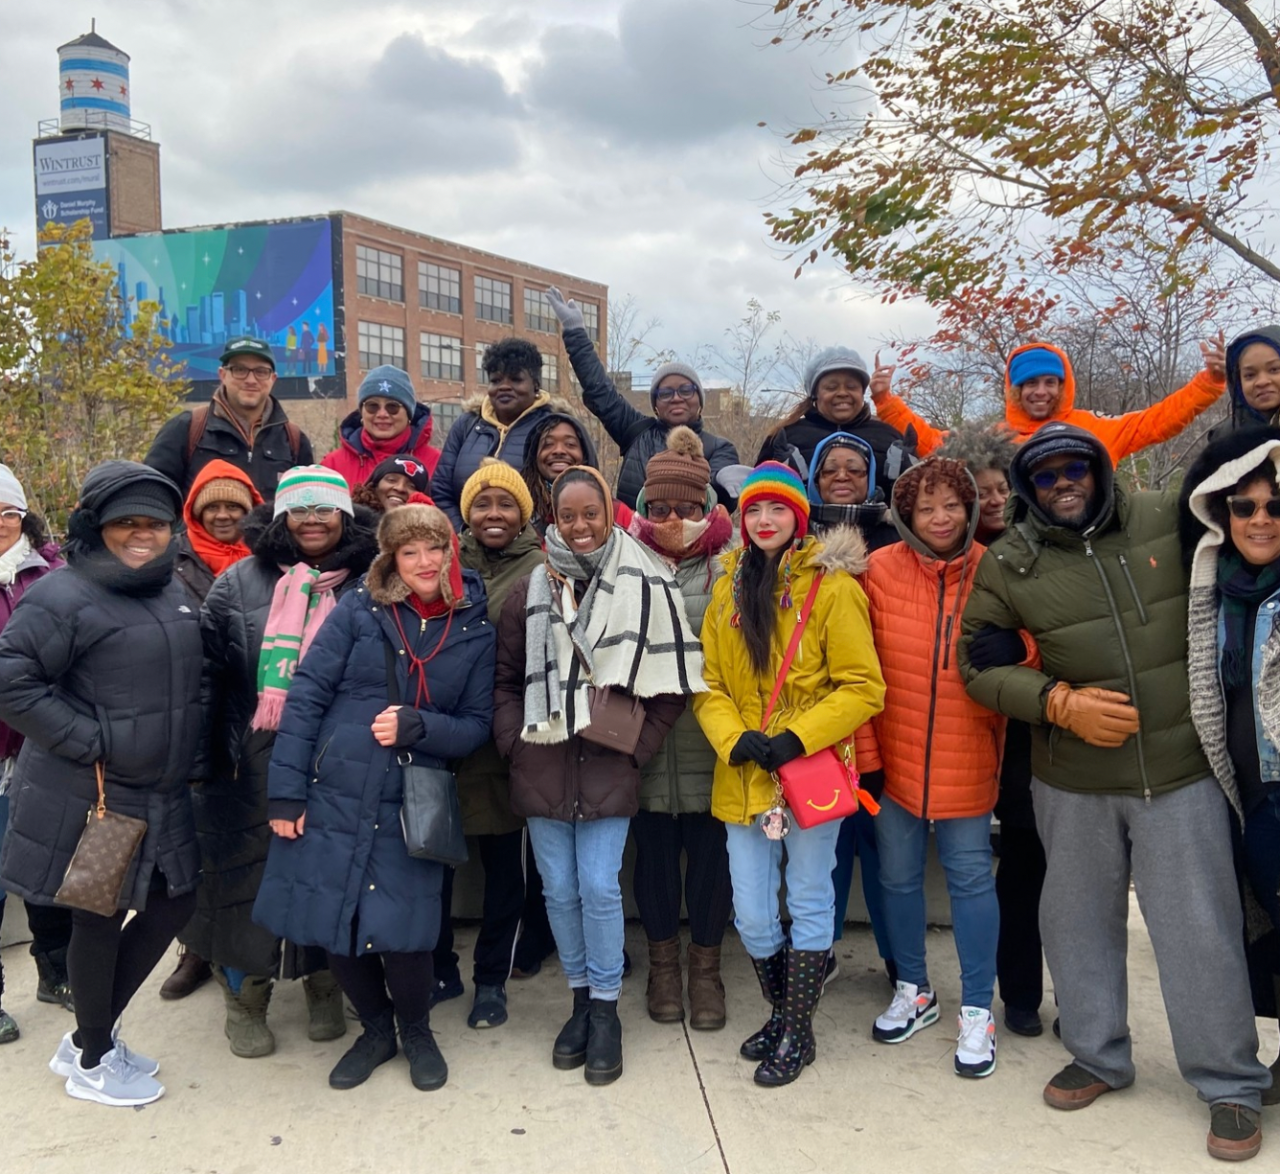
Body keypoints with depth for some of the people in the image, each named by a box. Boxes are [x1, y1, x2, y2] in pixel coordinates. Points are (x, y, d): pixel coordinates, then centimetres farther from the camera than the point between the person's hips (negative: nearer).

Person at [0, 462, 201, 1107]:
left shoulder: (172, 592, 9)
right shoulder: (67, 596, -17)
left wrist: (182, 757, 13)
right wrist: (91, 739, -21)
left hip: (161, 794, 8)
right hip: (90, 797, -8)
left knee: (173, 902, 15)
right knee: (99, 921, 7)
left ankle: (90, 1036, 34)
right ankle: (93, 1062, 29)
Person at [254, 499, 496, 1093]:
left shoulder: (475, 632, 2)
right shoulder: (360, 609, -2)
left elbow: (477, 727, 3)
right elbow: (306, 695, -3)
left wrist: (417, 725, -16)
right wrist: (286, 791, -7)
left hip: (409, 809, 0)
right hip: (333, 798, 1)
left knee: (399, 933, -4)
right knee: (334, 927, 8)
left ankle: (416, 1030, 29)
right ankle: (376, 1028, 35)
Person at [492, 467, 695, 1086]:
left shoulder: (646, 589, -3)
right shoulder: (530, 592, 5)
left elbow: (668, 683, 1)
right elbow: (505, 681, 11)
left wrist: (637, 746, -4)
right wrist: (517, 742, 0)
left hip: (608, 769, -2)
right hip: (542, 768, 3)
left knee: (600, 888, -2)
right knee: (559, 889, 10)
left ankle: (605, 1010, 16)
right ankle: (580, 997, 28)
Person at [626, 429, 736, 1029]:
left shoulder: (729, 565, -1)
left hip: (710, 740, -1)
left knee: (710, 850, 9)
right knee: (654, 849, 12)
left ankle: (705, 967, 28)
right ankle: (663, 961, 32)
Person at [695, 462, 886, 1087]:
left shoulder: (831, 585, -7)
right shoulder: (729, 589, 8)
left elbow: (863, 687, -10)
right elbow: (709, 684, 7)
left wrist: (795, 738, -18)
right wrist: (734, 738, -11)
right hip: (743, 777, 4)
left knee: (809, 904, 10)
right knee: (751, 915, 10)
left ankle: (798, 1033, 26)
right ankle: (781, 1012, 35)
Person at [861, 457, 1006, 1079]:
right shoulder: (881, 570, -5)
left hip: (965, 763, -1)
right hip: (894, 759, 1)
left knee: (970, 877, 5)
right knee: (898, 876, 13)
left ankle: (977, 1011, 22)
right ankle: (913, 991, 35)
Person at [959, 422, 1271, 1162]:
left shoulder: (1170, 521, -4)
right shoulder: (1008, 563, -5)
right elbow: (978, 663, -3)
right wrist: (1060, 702, -17)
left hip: (1183, 769, -1)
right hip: (1072, 780, 2)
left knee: (1199, 927, 4)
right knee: (1078, 921, 15)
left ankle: (1231, 1084, 23)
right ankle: (1099, 1057, 36)